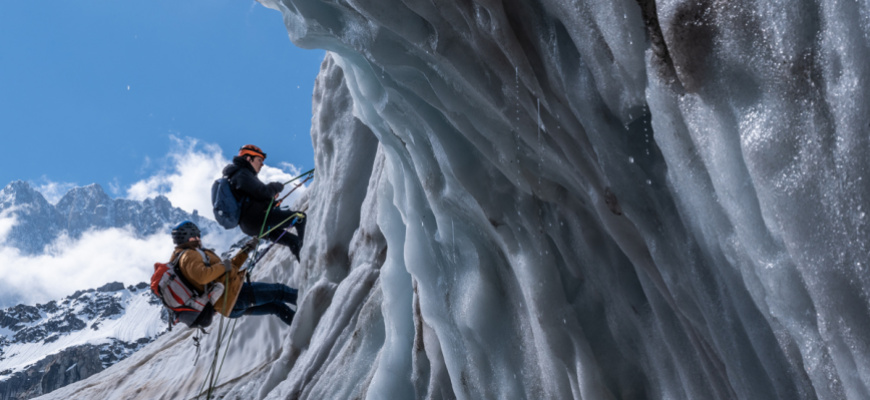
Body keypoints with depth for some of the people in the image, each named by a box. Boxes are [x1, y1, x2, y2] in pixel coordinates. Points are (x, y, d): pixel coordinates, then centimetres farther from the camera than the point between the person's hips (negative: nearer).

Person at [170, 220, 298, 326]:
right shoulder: (189, 256, -10)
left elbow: (230, 269, 24)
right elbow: (202, 276, -32)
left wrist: (245, 251, 21)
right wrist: (223, 265, -17)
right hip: (234, 297, -10)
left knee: (276, 305, 15)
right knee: (278, 291, -4)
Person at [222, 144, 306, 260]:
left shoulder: (237, 175, 25)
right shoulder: (242, 174, -10)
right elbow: (262, 192, -21)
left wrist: (271, 194, 14)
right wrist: (277, 186, -1)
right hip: (258, 220, -11)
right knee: (300, 217, -11)